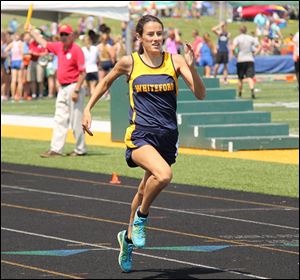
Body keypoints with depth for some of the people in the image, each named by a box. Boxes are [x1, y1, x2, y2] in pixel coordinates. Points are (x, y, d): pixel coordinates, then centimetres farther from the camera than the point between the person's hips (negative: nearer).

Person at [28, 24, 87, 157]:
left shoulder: (76, 50, -13)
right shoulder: (58, 47, 10)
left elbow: (82, 72, -16)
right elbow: (43, 43, 29)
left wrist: (76, 90, -21)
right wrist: (31, 31, 33)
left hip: (73, 87, -8)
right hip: (62, 89, 8)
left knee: (76, 121, -3)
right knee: (60, 120, 6)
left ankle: (80, 150, 7)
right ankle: (56, 149, 6)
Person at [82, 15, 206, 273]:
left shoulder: (175, 61, 0)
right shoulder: (129, 63, -2)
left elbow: (200, 94, -8)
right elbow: (106, 81, 18)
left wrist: (191, 67, -22)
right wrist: (88, 109, 15)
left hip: (167, 137, 3)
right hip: (140, 135, -3)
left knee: (146, 191, 17)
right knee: (164, 174, -31)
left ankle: (129, 237, 43)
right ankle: (141, 218, -5)